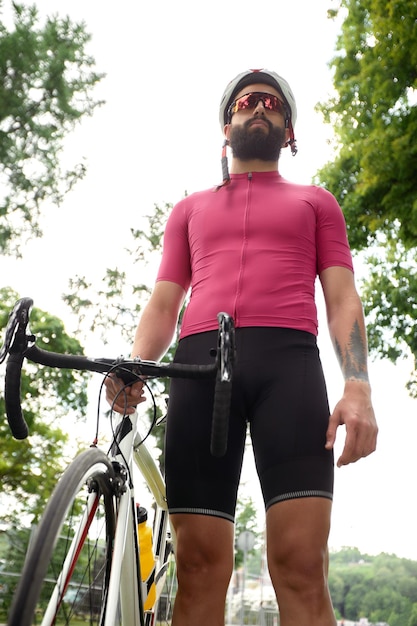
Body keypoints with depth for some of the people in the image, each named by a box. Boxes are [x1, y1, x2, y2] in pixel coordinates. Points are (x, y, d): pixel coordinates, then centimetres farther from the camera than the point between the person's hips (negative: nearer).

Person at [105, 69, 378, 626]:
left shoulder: (316, 202, 26)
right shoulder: (191, 209, 30)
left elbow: (342, 298, 13)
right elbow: (164, 302, 21)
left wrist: (358, 387, -5)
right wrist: (133, 366, -1)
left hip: (288, 359, -1)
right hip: (199, 361, 2)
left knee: (302, 564, -14)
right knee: (199, 566, -7)